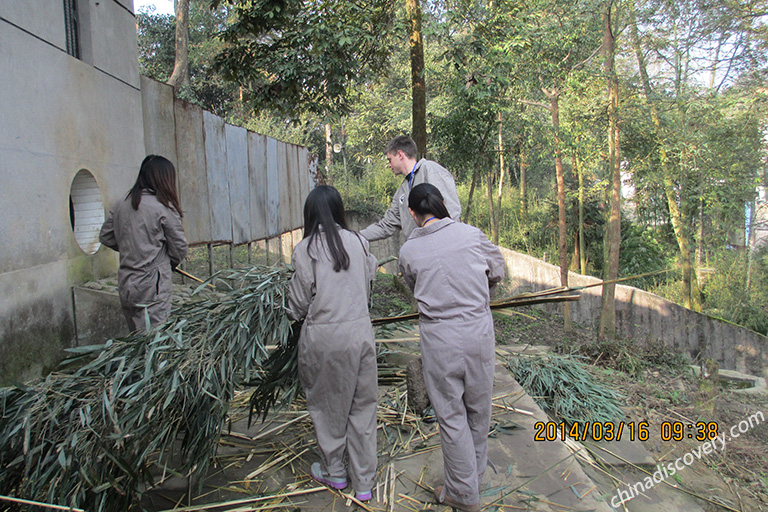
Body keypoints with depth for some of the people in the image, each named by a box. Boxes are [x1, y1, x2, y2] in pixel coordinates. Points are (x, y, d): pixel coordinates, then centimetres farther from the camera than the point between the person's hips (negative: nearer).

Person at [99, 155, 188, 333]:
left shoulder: (120, 206, 6)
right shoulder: (163, 207, -11)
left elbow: (105, 236, 16)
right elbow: (179, 247, -5)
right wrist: (169, 264, 14)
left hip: (125, 285, 7)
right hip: (152, 287, -6)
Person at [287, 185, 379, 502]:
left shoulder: (306, 249, -9)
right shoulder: (358, 242, 1)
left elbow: (298, 304, -5)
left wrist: (294, 315, 17)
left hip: (323, 337, -3)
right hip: (360, 331, 3)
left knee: (327, 405, 16)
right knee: (362, 406, 14)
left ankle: (333, 472, 34)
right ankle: (364, 482, 24)